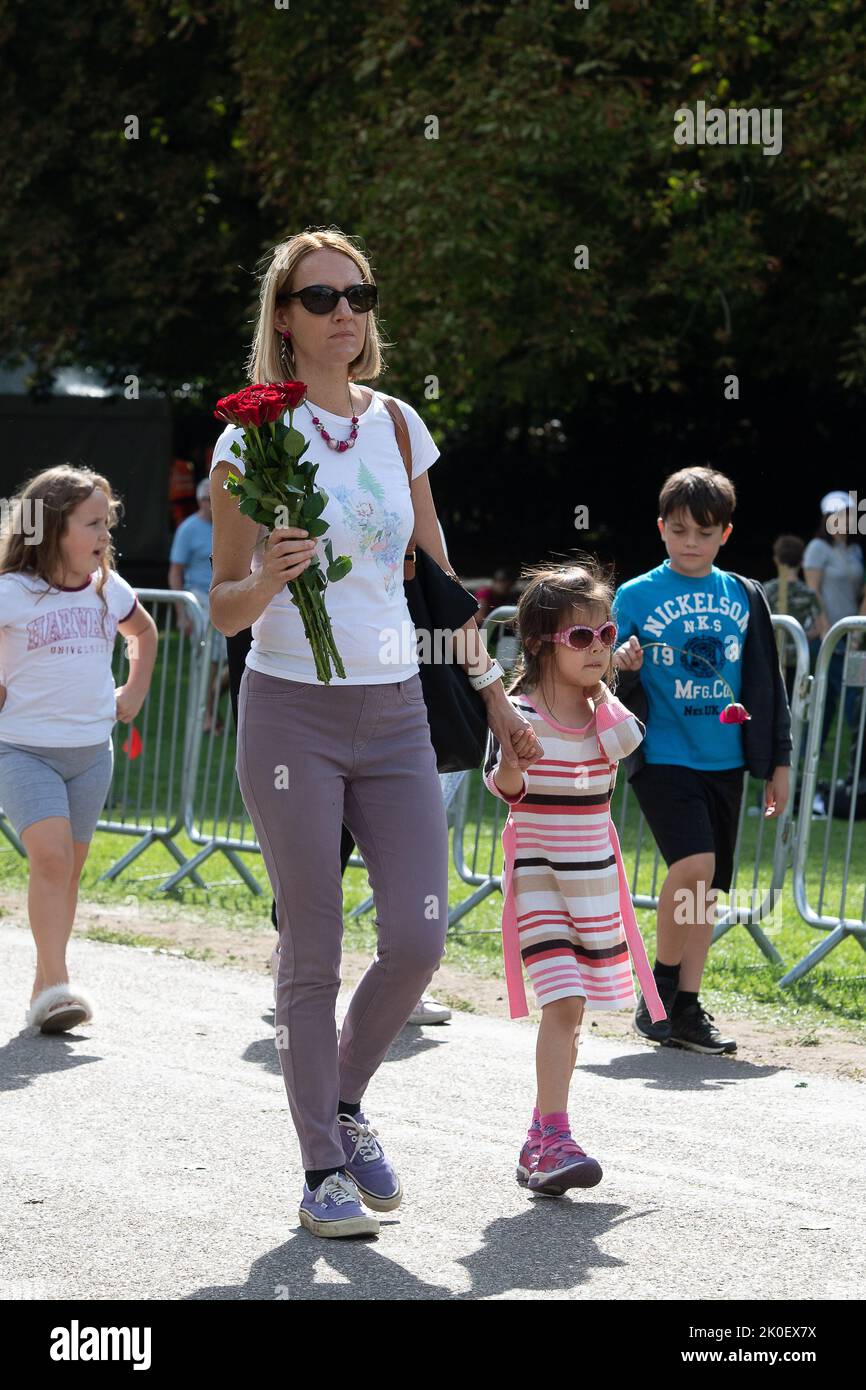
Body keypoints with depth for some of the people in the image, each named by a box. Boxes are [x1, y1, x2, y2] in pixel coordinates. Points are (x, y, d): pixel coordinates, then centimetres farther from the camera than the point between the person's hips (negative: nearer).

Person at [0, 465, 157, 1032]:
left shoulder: (110, 590, 6)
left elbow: (145, 631, 28)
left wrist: (135, 691, 18)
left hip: (92, 750, 5)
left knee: (70, 867, 9)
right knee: (51, 856, -20)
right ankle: (56, 984, -22)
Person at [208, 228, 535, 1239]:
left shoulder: (397, 424, 9)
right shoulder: (254, 433, -4)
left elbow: (435, 575, 19)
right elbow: (223, 607, -3)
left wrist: (489, 688, 17)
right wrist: (266, 581, -24)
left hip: (394, 714, 4)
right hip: (292, 710, -4)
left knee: (417, 939, -5)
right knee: (312, 954, -1)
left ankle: (346, 1105, 21)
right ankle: (322, 1169, 9)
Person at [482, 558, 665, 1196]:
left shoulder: (605, 708, 5)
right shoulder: (520, 712, -12)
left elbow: (628, 744, -15)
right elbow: (503, 784, -22)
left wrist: (600, 690, -8)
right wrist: (511, 766, -42)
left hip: (594, 874, 6)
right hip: (538, 873, -6)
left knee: (571, 1010, 10)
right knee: (564, 1002, -17)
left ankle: (542, 1139, 21)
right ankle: (555, 1141, -19)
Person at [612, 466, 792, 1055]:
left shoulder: (744, 597, 9)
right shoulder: (636, 596, 0)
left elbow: (767, 682, 14)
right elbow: (620, 685, 4)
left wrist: (778, 762, 11)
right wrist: (623, 668, -20)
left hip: (724, 761, 4)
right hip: (664, 757, -4)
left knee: (705, 889, 6)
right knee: (694, 865, -21)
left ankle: (686, 1009, 14)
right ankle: (660, 986, -3)